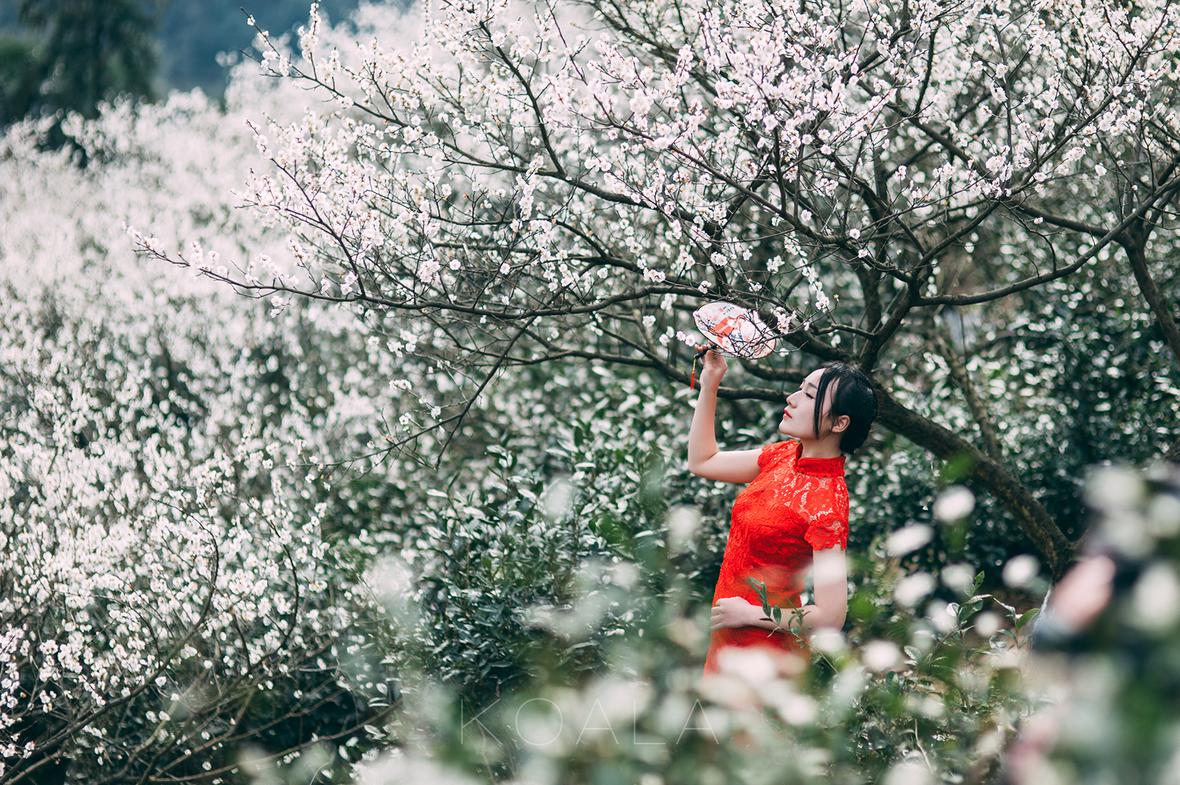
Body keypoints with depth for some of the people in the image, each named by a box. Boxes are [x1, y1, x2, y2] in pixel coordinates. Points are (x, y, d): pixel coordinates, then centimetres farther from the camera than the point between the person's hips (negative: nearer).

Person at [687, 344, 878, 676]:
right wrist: (709, 384, 6)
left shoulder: (827, 504, -25)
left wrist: (750, 613, -19)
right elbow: (702, 462, 13)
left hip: (765, 646, -8)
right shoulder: (784, 455, -1)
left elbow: (830, 618, -28)